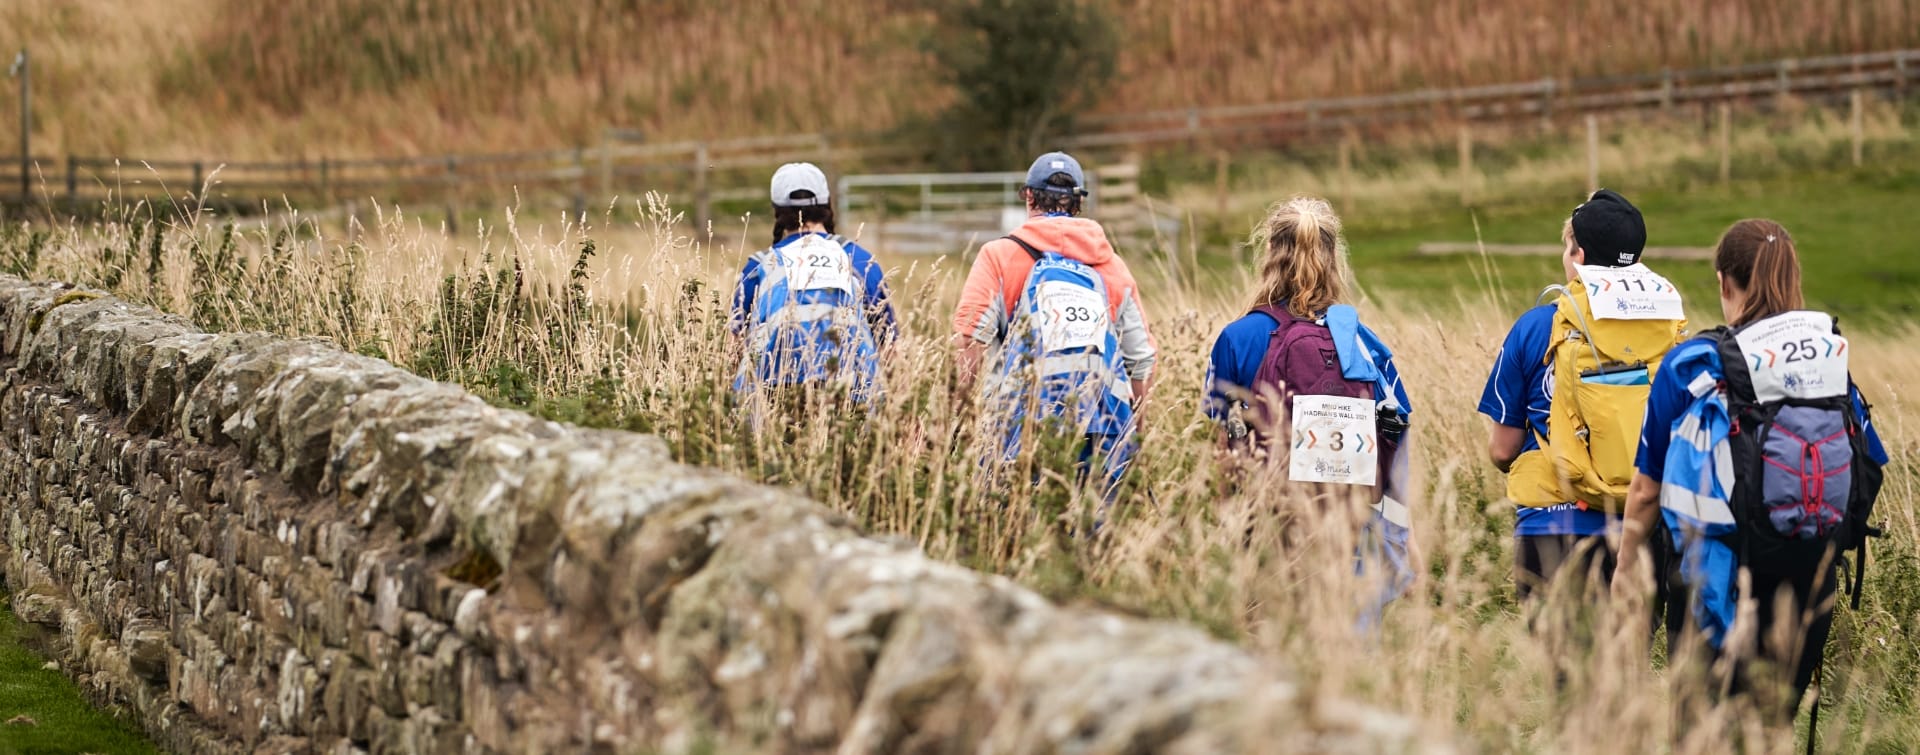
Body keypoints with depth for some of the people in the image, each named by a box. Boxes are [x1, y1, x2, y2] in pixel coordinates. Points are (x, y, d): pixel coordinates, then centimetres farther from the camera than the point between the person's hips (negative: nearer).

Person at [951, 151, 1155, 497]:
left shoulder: (1000, 255, 6)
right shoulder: (1112, 266, 16)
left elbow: (969, 342, -6)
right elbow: (1142, 361, 16)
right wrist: (1127, 431, 25)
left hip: (1024, 432, -3)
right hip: (1105, 437, 3)